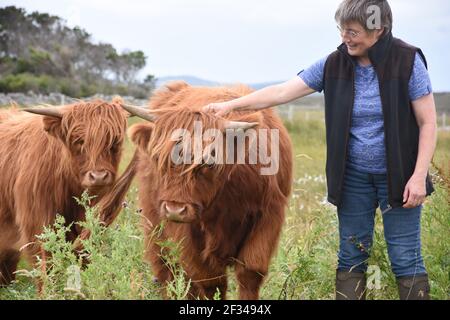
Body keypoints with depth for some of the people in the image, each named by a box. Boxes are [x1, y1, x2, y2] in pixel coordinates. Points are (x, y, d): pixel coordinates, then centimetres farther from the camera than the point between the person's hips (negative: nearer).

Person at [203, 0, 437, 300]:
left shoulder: (408, 61, -12)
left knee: (406, 258, -1)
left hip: (398, 177, -3)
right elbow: (282, 92, 0)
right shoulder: (335, 64, -3)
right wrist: (232, 104, -5)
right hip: (353, 177, 3)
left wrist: (419, 176, -17)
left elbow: (428, 123, -10)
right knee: (352, 256, 8)